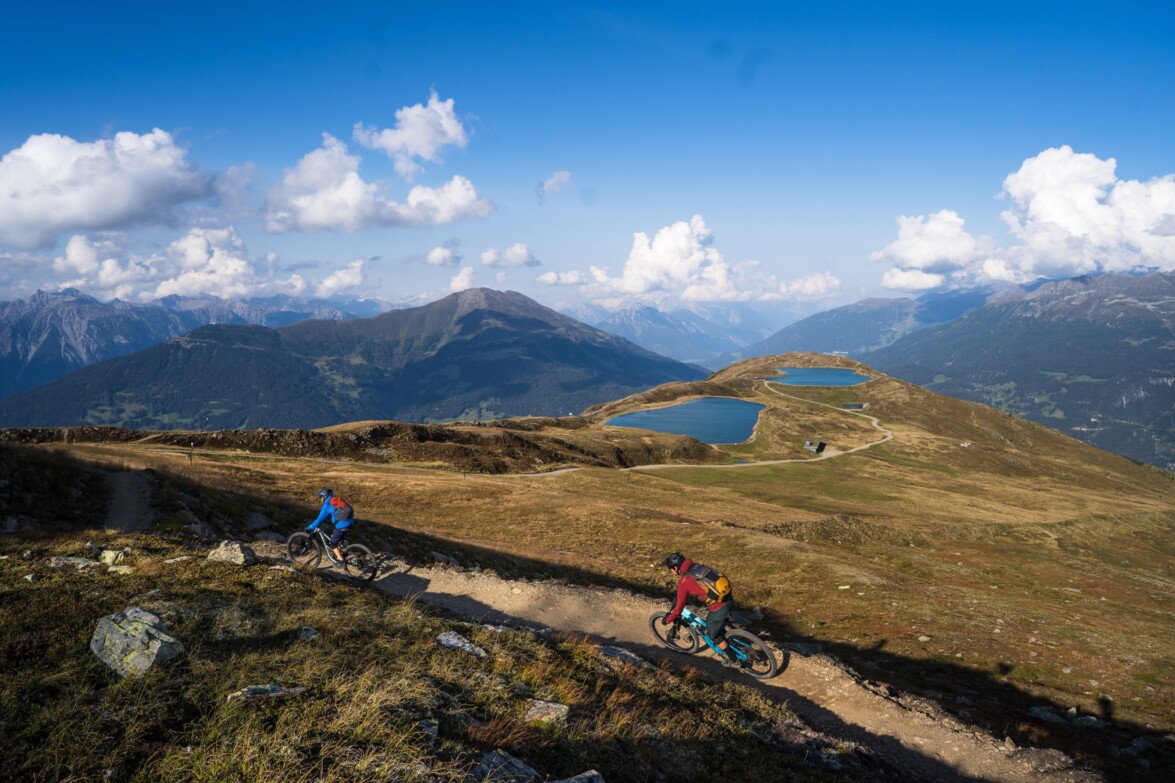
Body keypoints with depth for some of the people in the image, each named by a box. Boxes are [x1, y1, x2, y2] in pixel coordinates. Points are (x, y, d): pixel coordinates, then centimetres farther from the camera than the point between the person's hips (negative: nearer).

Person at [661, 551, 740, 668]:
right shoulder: (697, 566, 10)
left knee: (713, 634, 17)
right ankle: (727, 650, 45)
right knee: (718, 627, 31)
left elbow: (680, 606, -3)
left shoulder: (684, 581, -10)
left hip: (719, 606, -7)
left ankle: (733, 660, 29)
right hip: (729, 598, 7)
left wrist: (668, 620, 12)